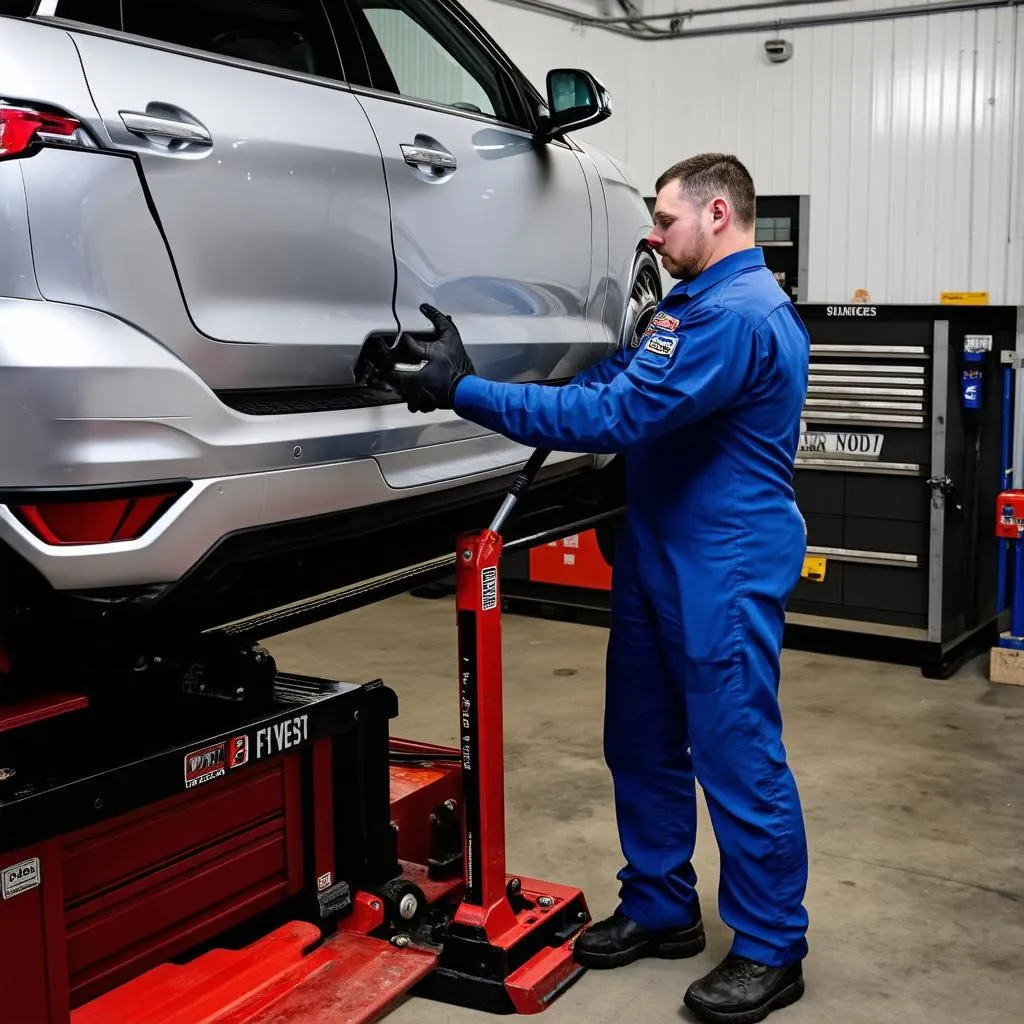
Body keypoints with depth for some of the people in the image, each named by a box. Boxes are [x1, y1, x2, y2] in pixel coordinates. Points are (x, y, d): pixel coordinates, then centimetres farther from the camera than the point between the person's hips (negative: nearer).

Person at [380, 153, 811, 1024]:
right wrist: (471, 378, 6)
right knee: (644, 745, 16)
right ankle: (662, 909, 31)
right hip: (658, 560, 10)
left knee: (739, 758, 0)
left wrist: (464, 390, -24)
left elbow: (615, 417, -26)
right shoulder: (698, 303, 15)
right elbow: (615, 380, 17)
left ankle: (771, 951, 16)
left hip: (725, 573, -10)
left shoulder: (738, 313, -21)